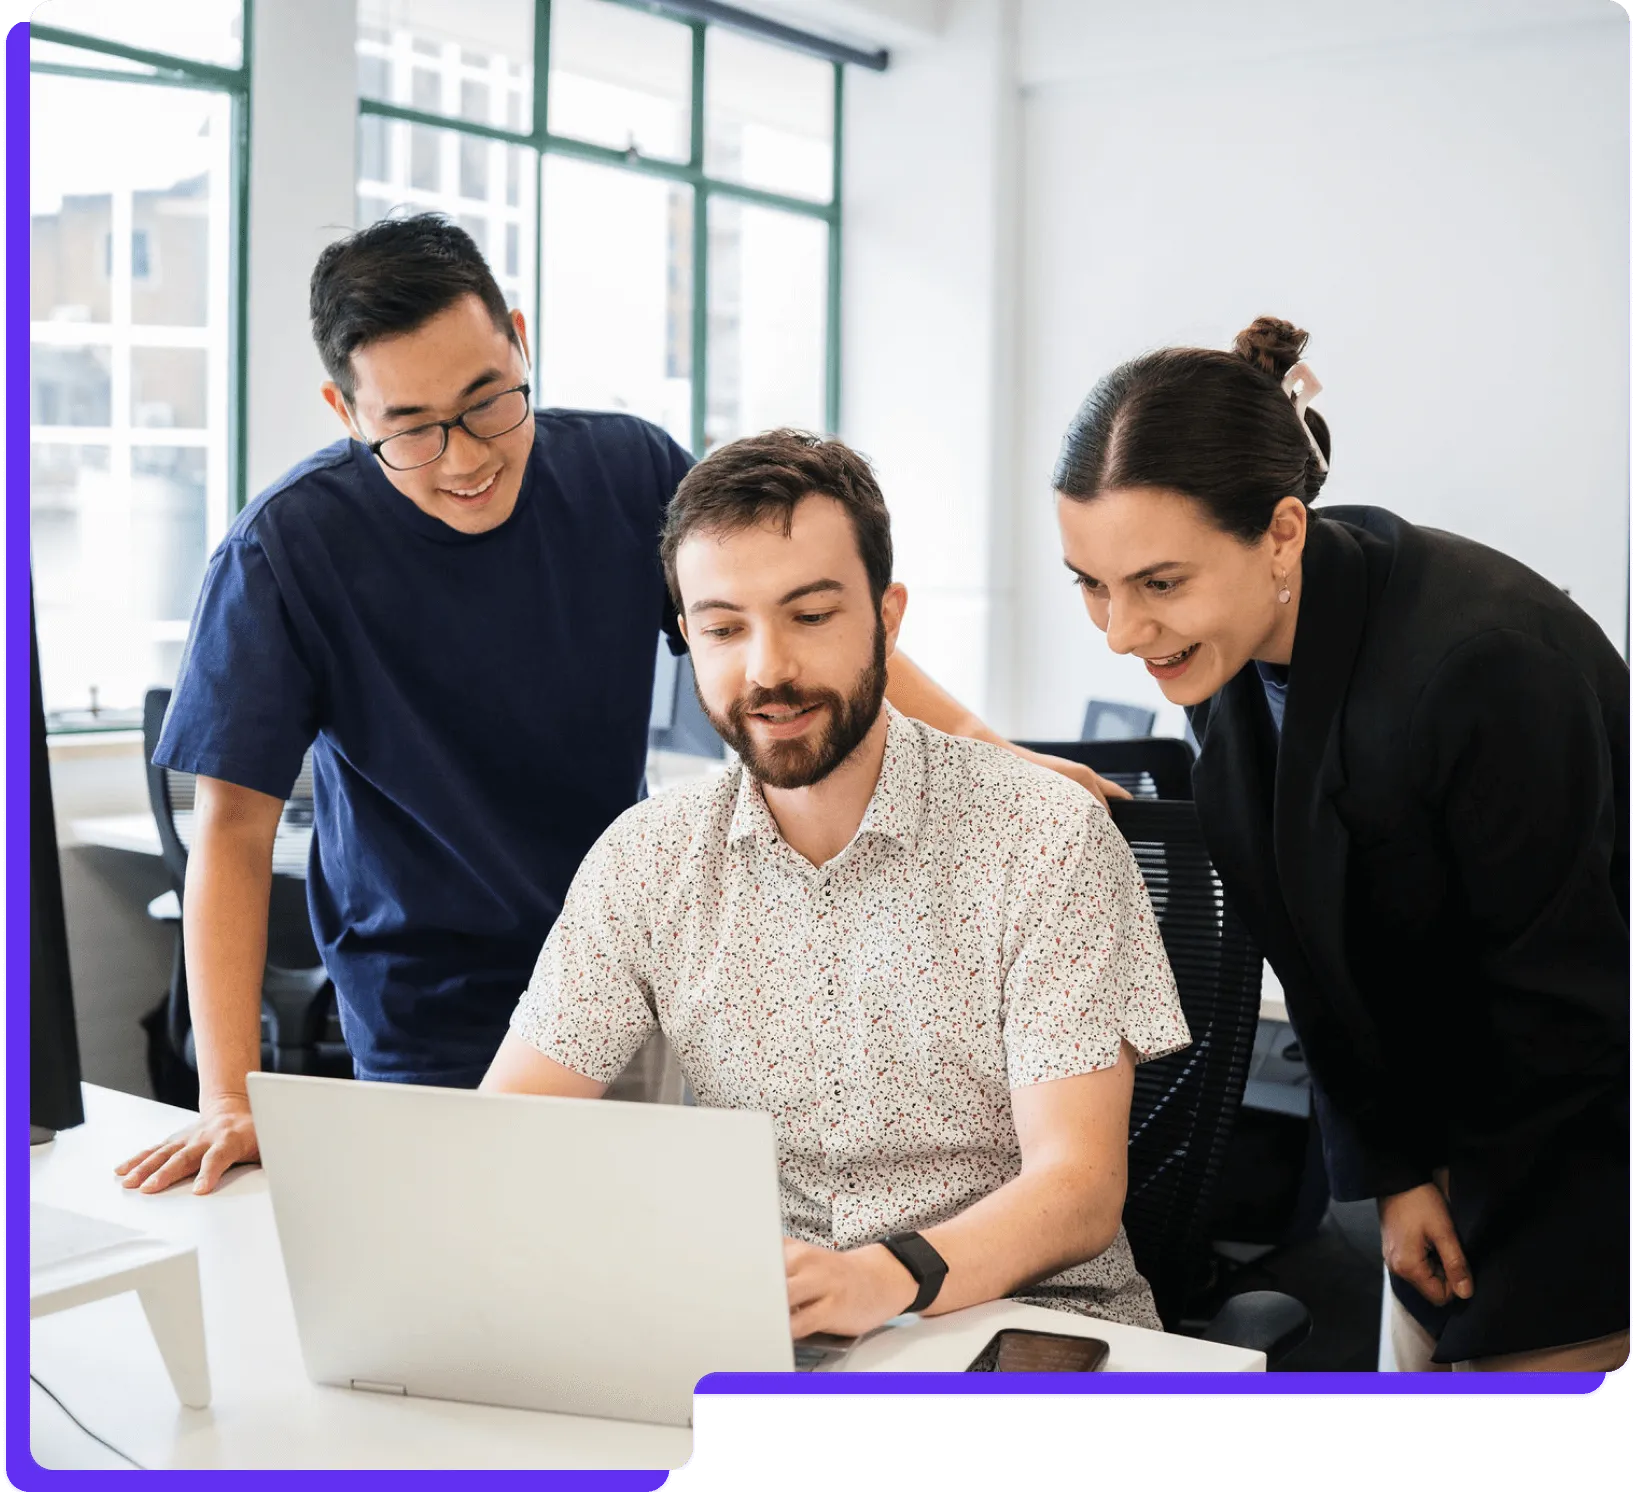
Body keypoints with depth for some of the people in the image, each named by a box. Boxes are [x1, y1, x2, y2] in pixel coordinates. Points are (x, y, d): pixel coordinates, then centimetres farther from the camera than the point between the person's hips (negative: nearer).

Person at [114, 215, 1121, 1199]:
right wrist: (229, 1100, -20)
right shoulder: (290, 551, -16)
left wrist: (975, 739, -15)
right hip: (433, 1039, -2)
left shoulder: (630, 473, -7)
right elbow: (235, 828, -14)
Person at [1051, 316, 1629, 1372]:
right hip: (1455, 1121, 7)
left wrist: (1478, 1173, -7)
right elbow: (1317, 947, 0)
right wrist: (1394, 1166, -1)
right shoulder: (1233, 639, -10)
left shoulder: (1484, 660, -34)